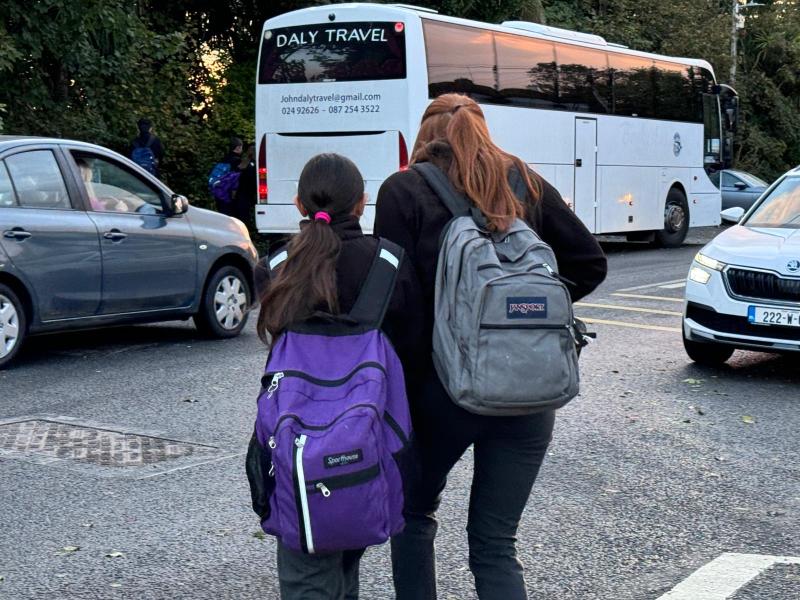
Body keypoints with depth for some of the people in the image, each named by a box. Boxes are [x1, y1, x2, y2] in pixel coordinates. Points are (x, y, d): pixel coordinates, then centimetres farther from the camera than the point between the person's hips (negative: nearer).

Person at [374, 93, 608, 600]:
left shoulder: (404, 191, -3)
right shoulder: (527, 183, 9)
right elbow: (590, 262, 10)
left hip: (443, 386, -3)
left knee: (414, 512, 23)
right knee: (496, 543, 10)